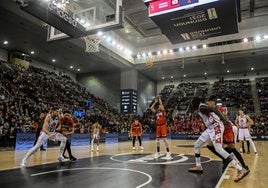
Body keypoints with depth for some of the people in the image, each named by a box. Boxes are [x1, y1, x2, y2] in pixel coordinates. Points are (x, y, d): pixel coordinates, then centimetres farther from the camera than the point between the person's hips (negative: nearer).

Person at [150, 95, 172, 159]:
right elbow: (151, 108, 8)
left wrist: (159, 98, -2)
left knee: (164, 139, -11)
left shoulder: (163, 111, -1)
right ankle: (158, 152, 22)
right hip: (158, 126, 6)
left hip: (163, 126, -6)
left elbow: (161, 104, -13)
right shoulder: (156, 112, 13)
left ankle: (168, 153, -7)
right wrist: (155, 102, 12)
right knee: (157, 139, 10)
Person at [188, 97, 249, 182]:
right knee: (197, 145, 14)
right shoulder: (200, 109, 19)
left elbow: (214, 109, -21)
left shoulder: (201, 107, -10)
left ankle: (241, 170, -21)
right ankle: (198, 167, 22)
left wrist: (223, 119, -27)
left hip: (216, 127, -10)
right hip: (211, 128, 10)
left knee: (218, 149, -22)